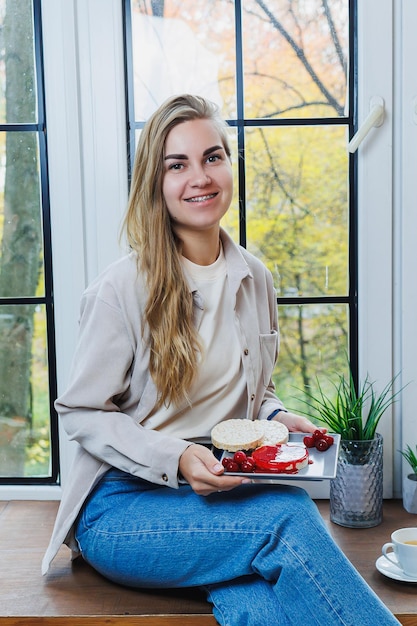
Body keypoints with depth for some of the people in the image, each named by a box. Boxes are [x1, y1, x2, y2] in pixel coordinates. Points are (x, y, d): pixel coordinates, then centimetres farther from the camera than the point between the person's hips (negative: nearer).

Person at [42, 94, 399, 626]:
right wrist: (176, 458, -20)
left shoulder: (255, 281, 8)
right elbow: (81, 413, -7)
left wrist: (277, 418, -2)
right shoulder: (121, 289, -11)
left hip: (222, 492, 4)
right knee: (289, 516, -28)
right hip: (122, 503, -3)